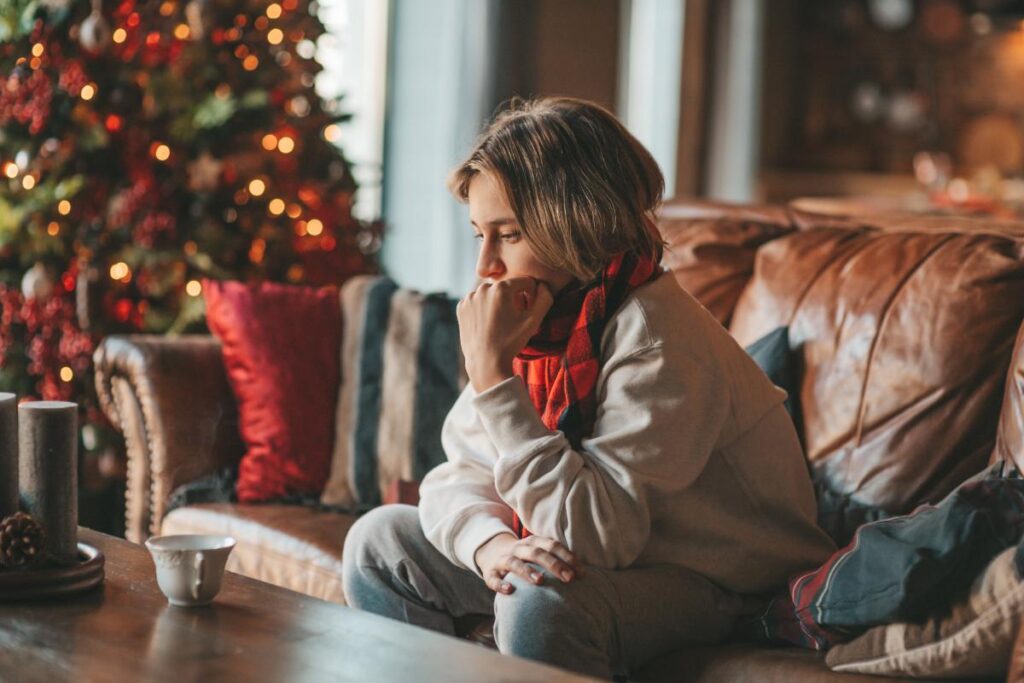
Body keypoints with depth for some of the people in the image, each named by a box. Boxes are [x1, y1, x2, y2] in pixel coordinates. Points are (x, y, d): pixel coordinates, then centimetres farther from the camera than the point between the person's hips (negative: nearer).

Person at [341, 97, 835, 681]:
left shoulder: (655, 341, -27)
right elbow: (458, 476, -1)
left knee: (543, 602, -37)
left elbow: (593, 536, -34)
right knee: (380, 542, 3)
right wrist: (489, 542, -26)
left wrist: (493, 372, -32)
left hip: (715, 584, -8)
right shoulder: (537, 313, -3)